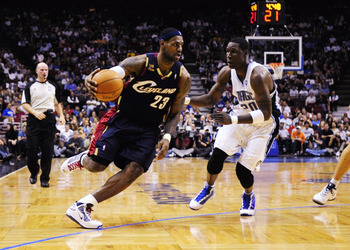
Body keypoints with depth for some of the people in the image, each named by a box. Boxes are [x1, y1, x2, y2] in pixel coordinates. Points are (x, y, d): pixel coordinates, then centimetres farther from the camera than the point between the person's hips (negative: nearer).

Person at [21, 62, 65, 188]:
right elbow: (25, 104, 1)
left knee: (47, 151, -1)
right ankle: (34, 172, 20)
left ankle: (45, 178, 5)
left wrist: (61, 116, 4)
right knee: (32, 149, -4)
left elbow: (57, 103, 20)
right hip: (34, 120, -2)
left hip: (49, 120, 2)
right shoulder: (30, 86, 7)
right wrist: (35, 113, -15)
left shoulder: (53, 86, 15)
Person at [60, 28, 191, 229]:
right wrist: (91, 80, -45)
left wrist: (167, 137, -14)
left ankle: (83, 206, -16)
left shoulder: (183, 78, -6)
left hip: (149, 129, 2)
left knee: (134, 170, -19)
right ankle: (82, 159, 28)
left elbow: (174, 114, 5)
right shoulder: (140, 63, -15)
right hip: (121, 120, -2)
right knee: (96, 165, -13)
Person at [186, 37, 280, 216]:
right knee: (217, 154, -10)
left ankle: (249, 196, 21)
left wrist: (233, 120, -46)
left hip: (264, 124, -5)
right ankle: (208, 189, 19)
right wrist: (185, 100, -14)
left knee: (243, 169, -13)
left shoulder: (258, 75, -30)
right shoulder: (227, 72, -9)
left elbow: (265, 113, -35)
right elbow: (211, 99, 4)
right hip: (242, 117, 6)